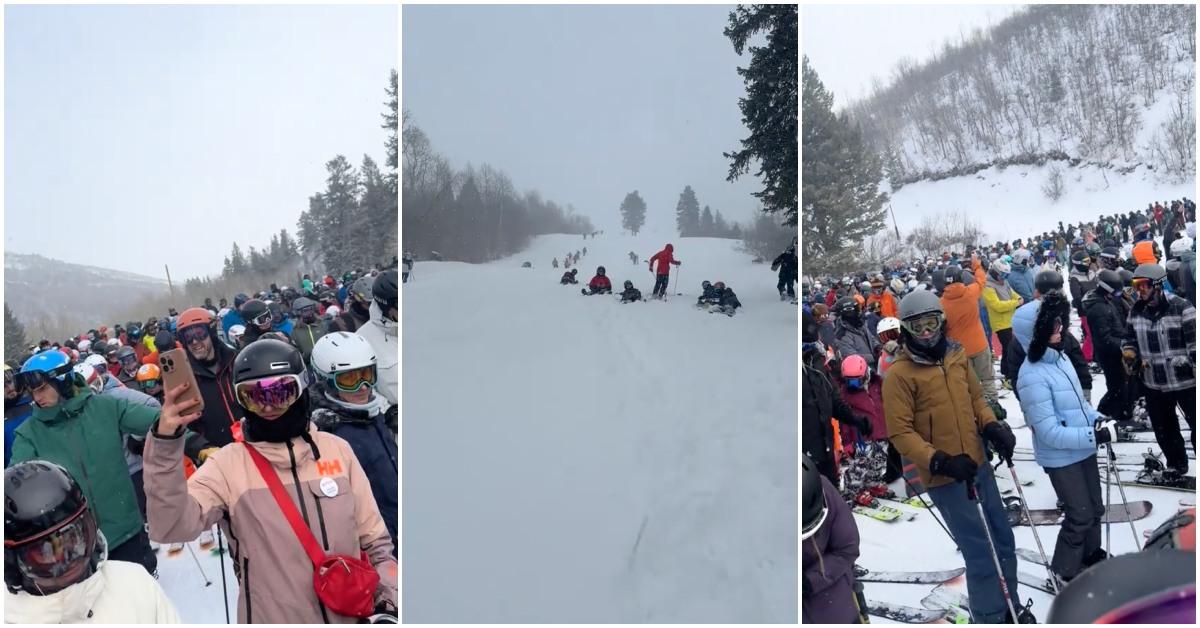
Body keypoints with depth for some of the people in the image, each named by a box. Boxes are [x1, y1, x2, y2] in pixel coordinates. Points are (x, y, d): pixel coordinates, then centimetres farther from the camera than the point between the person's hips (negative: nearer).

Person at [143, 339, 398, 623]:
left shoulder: (337, 449, -2)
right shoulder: (228, 464, -9)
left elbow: (373, 537, 4)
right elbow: (172, 525, -25)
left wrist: (389, 601, -2)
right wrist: (165, 443, -33)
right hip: (274, 618, -2)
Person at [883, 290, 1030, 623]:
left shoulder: (957, 355, 2)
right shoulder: (900, 374, -16)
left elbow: (976, 398, 16)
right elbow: (899, 432, -16)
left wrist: (993, 427, -2)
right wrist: (939, 462, -25)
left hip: (978, 466, 6)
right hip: (945, 479, -6)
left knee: (1003, 541, 19)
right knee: (981, 554, -1)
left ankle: (1010, 607, 39)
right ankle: (992, 619, 17)